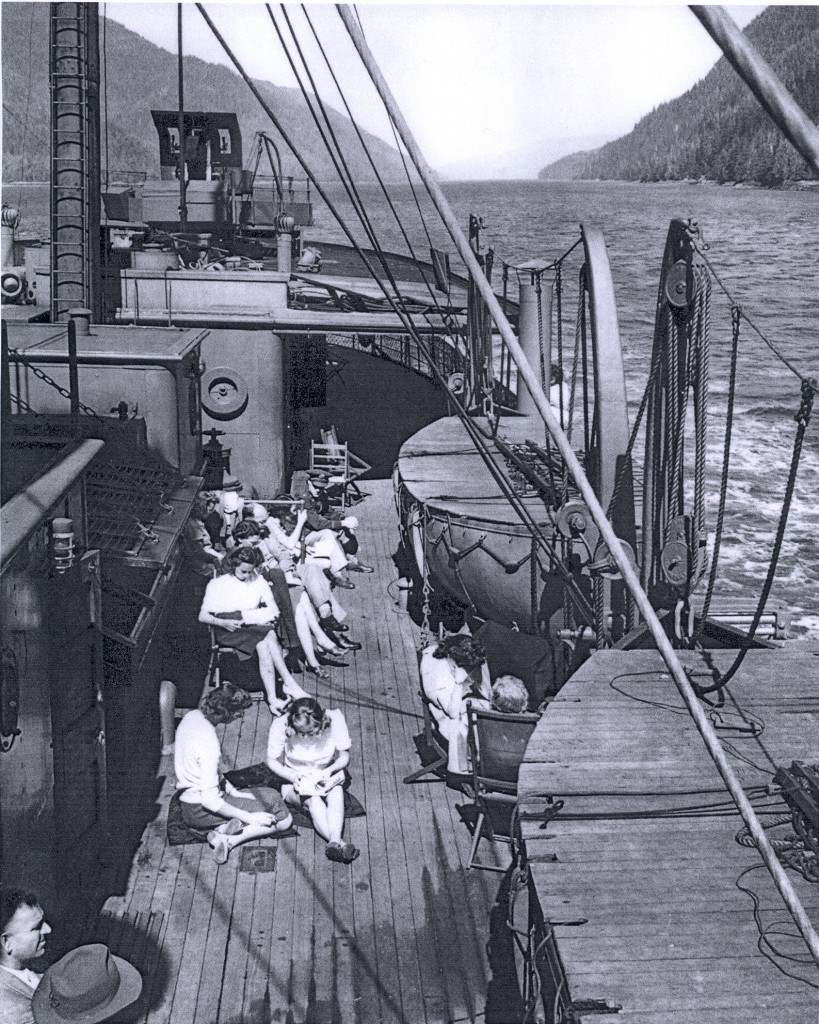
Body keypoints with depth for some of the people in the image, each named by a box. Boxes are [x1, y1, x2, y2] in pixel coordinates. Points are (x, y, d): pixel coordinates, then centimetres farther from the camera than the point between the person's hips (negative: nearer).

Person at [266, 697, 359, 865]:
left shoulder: (334, 719, -20)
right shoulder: (281, 726, -22)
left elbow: (345, 756, -7)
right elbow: (272, 760, -7)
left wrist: (330, 770, -27)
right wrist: (290, 775, -26)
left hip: (327, 777, 1)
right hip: (296, 782, -1)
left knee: (336, 790, -34)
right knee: (314, 800, -34)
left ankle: (334, 842, -50)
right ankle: (338, 843, -49)